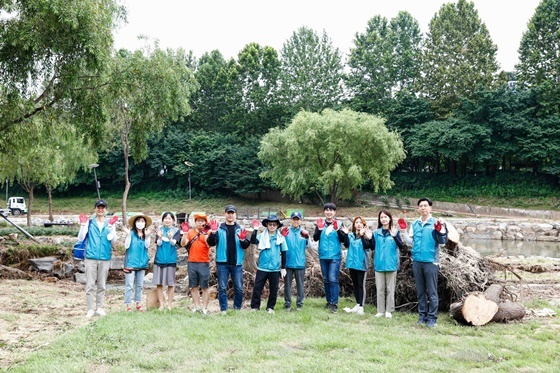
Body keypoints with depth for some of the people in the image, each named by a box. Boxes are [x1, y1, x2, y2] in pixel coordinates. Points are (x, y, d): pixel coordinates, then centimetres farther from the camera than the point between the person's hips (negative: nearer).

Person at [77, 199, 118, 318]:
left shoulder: (110, 223, 6)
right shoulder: (89, 222, 4)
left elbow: (113, 240, -5)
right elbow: (80, 238, 0)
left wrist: (111, 226, -17)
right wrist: (82, 225, -11)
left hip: (105, 258, 1)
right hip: (91, 258, -1)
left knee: (101, 285, 9)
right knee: (90, 285, -2)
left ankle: (99, 308, 18)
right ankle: (90, 309, 4)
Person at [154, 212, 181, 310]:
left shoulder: (176, 231, 3)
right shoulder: (160, 230, 7)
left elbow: (174, 243, -12)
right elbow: (158, 243, -3)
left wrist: (170, 238, -35)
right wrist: (160, 237, -26)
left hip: (171, 259, -1)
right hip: (159, 259, 1)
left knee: (170, 283, 1)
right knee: (159, 283, 2)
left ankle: (169, 305, 10)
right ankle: (161, 304, 12)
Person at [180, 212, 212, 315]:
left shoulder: (208, 232, 2)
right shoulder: (190, 232, 10)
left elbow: (209, 245, -14)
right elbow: (183, 244, -1)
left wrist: (206, 234, -25)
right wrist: (185, 233, -12)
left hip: (204, 263, -3)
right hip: (192, 263, 3)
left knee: (204, 287, 0)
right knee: (194, 287, 7)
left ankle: (204, 307, 5)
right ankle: (197, 306, 16)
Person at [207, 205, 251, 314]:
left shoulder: (240, 229, 9)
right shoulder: (219, 228, 5)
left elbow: (246, 246, 5)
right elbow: (211, 243, -3)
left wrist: (243, 240, -17)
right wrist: (213, 232, -19)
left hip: (237, 263, 1)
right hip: (223, 263, -1)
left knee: (239, 288, 4)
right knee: (222, 288, 2)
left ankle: (237, 308, 16)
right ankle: (223, 309, 9)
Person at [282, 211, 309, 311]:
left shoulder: (304, 232, 4)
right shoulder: (286, 231, 2)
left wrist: (307, 238, -17)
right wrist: (282, 237, -16)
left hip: (300, 263, 1)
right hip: (288, 262, -1)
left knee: (300, 284, 6)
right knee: (287, 284, 5)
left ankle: (299, 304, 13)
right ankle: (287, 304, 12)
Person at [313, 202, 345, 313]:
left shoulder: (338, 224, 1)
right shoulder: (320, 223, 6)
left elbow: (342, 239, -6)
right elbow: (315, 238, -1)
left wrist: (337, 230, -21)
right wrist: (319, 229, -17)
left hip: (335, 256, -3)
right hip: (323, 256, 3)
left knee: (333, 279, -10)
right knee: (326, 280, 10)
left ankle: (334, 303, -8)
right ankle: (329, 301, 20)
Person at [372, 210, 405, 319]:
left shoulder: (395, 232, -1)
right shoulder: (376, 233, 7)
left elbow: (401, 247, -11)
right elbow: (372, 247, 3)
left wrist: (394, 236, -25)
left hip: (391, 264, -2)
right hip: (379, 264, 2)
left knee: (390, 289, 5)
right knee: (380, 289, 7)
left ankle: (389, 311, 12)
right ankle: (380, 310, 13)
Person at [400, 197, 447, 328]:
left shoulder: (436, 223, -3)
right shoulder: (414, 224, 10)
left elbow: (443, 242, -6)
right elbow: (410, 242, 13)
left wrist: (439, 231, -23)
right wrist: (404, 231, 1)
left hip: (431, 262, -4)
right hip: (417, 261, 5)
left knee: (432, 292, 0)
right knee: (420, 292, 12)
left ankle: (432, 318, 6)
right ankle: (422, 316, 20)